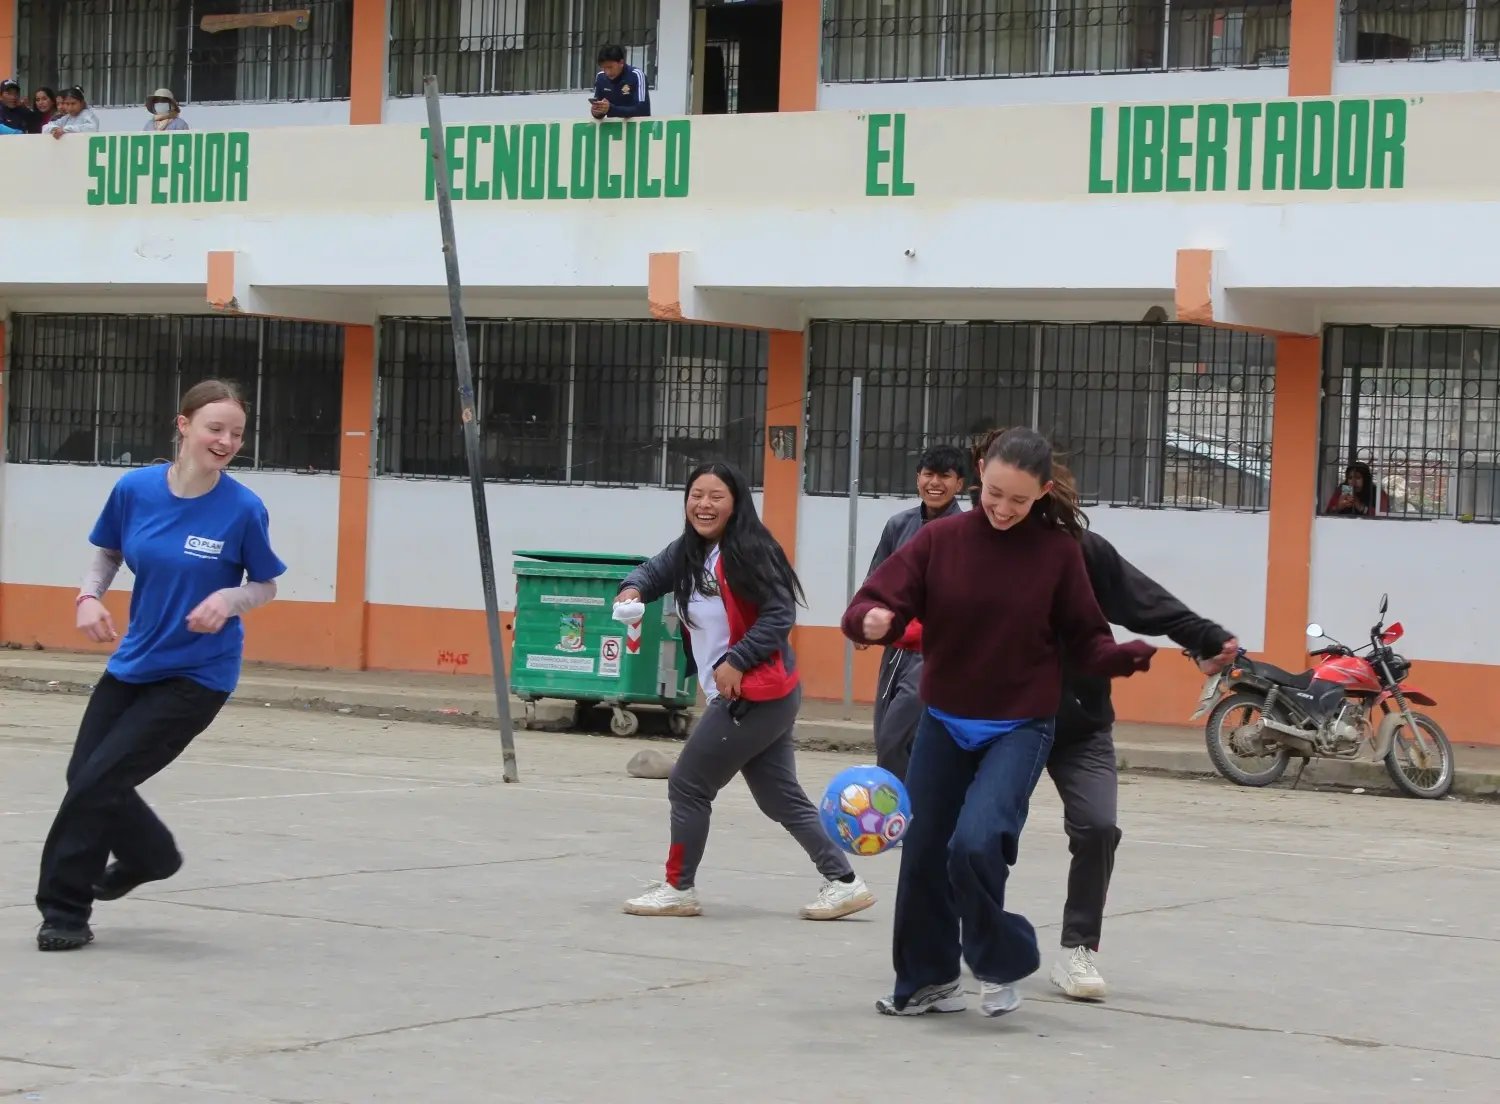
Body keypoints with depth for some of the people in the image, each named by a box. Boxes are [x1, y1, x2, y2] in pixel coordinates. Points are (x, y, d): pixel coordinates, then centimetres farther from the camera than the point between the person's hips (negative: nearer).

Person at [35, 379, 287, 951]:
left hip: (197, 675, -5)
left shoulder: (244, 509, -17)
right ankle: (151, 856, 41)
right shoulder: (135, 489, -8)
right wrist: (90, 594, -10)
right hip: (134, 662, 5)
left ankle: (64, 909, 8)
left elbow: (265, 586, -4)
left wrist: (231, 597, -25)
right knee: (84, 776, 11)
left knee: (98, 781, -9)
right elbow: (108, 553, 9)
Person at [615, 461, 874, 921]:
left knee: (688, 785, 0)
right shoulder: (689, 551, 9)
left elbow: (779, 615, -17)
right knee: (782, 798, 12)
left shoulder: (747, 552, -16)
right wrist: (633, 589, -2)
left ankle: (678, 888, 12)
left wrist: (736, 661, -20)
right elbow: (654, 572, 21)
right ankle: (844, 881, 15)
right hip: (752, 696, 9)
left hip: (754, 696, -9)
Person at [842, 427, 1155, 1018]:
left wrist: (1126, 656, -22)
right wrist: (871, 621, -33)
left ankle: (1002, 965, 2)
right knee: (924, 854, 10)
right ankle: (929, 980, 30)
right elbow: (876, 602, -10)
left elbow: (1084, 639, -2)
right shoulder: (941, 539, -7)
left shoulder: (1057, 550, -10)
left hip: (1020, 729, -3)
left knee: (976, 843, -22)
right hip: (944, 724, 3)